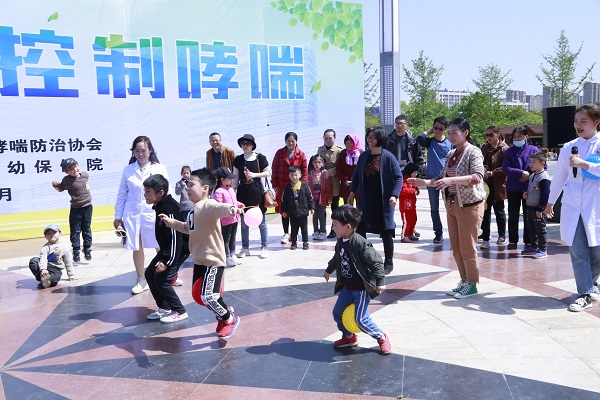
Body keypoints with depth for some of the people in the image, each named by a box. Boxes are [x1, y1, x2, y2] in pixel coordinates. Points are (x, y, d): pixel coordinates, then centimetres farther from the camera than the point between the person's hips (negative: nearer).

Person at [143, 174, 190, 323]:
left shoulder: (168, 208, -26)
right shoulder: (160, 206, 4)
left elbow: (176, 237, -28)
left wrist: (167, 262, -26)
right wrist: (163, 254, 20)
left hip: (179, 249, -10)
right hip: (167, 248, 10)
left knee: (161, 280, -11)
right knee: (149, 274, 11)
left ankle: (180, 312, 5)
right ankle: (164, 308, 22)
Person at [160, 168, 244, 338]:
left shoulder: (208, 205, -18)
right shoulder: (195, 209, 13)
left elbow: (219, 208, -43)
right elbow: (187, 228, 32)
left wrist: (230, 208, -64)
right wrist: (171, 222, 33)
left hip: (213, 261, -10)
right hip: (199, 260, 10)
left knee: (208, 296, -11)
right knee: (198, 295, 16)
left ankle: (229, 319, 15)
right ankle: (224, 314, 37)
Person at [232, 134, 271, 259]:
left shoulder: (260, 158, -2)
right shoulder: (238, 160, 8)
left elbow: (268, 172, 0)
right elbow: (235, 177, 11)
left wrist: (255, 175, -11)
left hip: (257, 191, -3)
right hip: (243, 192, 3)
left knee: (261, 221, 2)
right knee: (244, 222, 8)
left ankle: (264, 247, 12)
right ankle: (245, 248, 19)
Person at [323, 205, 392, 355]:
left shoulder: (360, 243, -25)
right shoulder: (340, 242, 1)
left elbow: (376, 261, -23)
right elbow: (336, 258, 21)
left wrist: (380, 281, -26)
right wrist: (329, 270, 36)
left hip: (362, 288, -8)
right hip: (347, 287, 8)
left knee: (361, 318, -7)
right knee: (337, 312, 11)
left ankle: (382, 337, 17)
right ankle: (348, 337, 34)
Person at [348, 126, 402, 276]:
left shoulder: (388, 157, -9)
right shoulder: (363, 156, 5)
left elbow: (398, 177, -8)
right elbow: (357, 174, 15)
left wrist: (394, 195, -18)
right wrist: (352, 191, 7)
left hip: (384, 202, -4)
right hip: (365, 201, 5)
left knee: (386, 232, 6)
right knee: (359, 230, 5)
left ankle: (388, 263, 21)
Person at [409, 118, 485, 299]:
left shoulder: (473, 152, -10)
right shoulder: (451, 154, 13)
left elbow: (477, 176, -24)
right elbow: (442, 178, 16)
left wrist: (452, 180, -35)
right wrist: (425, 182, 1)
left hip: (469, 204, -7)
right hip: (452, 204, 7)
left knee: (467, 247, -1)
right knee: (455, 247, 12)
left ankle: (472, 284, 13)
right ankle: (464, 280, 25)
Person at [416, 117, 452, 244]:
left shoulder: (450, 143, 1)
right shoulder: (429, 142, 3)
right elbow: (419, 139, -19)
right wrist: (429, 132, -4)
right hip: (432, 178, 1)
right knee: (434, 208, 6)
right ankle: (438, 233, 16)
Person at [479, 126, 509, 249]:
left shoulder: (504, 149, -9)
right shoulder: (484, 148, 10)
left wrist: (491, 173, -19)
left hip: (498, 185, -5)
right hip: (485, 184, 5)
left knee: (499, 210, 9)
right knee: (485, 210, 3)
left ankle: (502, 236, 27)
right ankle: (485, 238, 9)